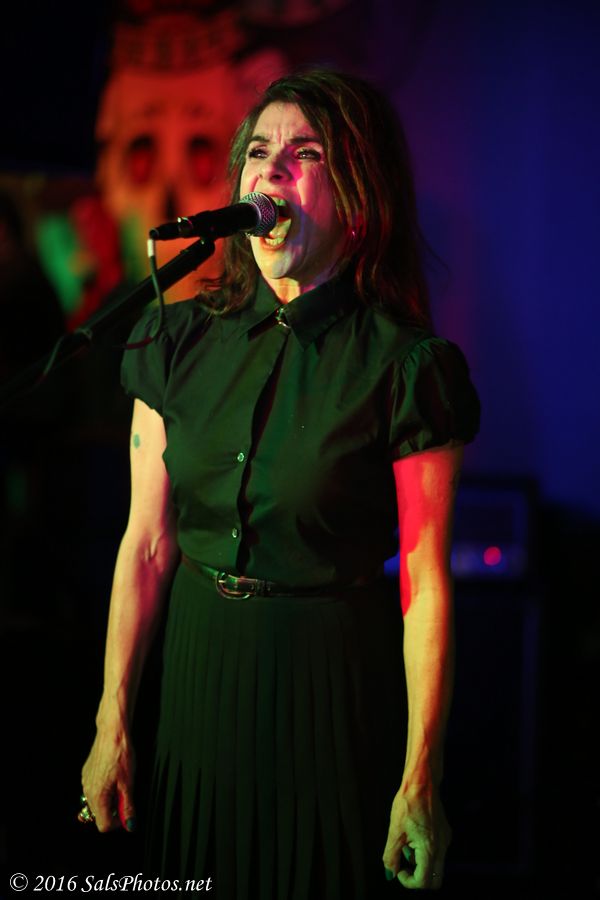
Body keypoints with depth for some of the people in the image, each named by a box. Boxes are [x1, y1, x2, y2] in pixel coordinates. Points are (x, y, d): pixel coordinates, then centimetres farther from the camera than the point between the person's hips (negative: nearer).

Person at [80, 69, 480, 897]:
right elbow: (147, 543, 2)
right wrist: (112, 727, 3)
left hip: (336, 684, -4)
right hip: (198, 669, 4)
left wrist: (421, 782, -11)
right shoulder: (183, 341, 1)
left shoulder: (407, 368, -12)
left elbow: (427, 586, -12)